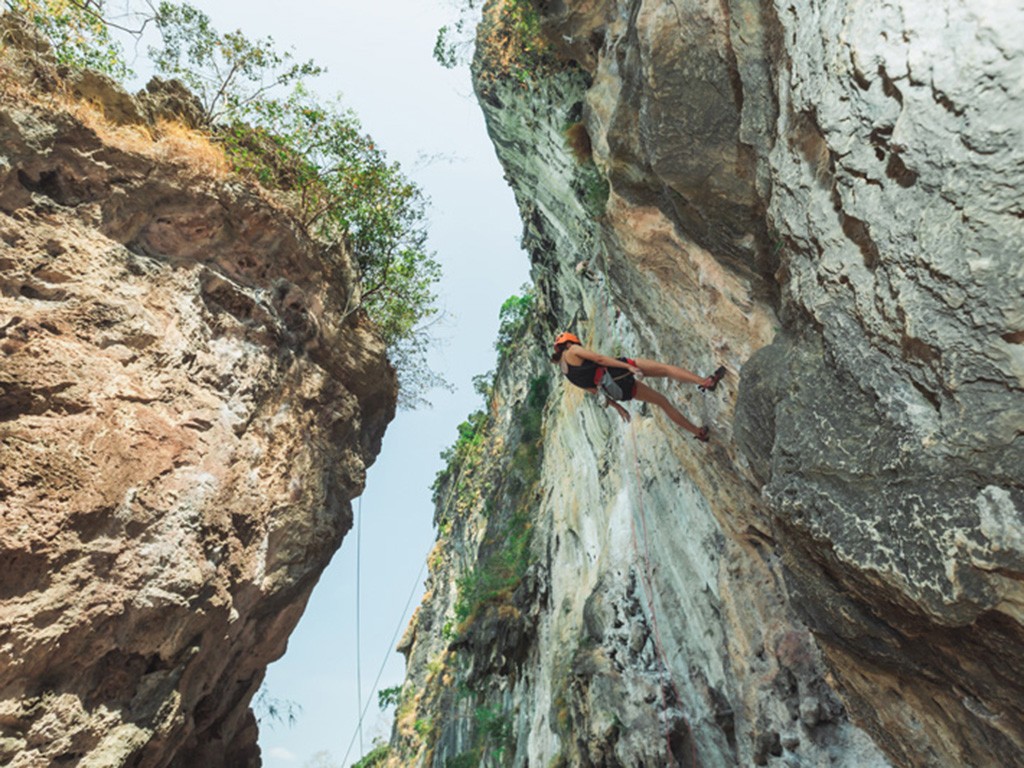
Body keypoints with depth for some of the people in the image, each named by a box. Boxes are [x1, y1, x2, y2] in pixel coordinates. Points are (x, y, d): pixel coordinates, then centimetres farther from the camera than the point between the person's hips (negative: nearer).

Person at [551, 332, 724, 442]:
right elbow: (599, 359, -13)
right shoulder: (572, 351, 1)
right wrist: (629, 366, -21)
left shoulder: (565, 370, 21)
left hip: (617, 390, 8)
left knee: (662, 401, 17)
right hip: (617, 373, -8)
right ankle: (706, 381, -19)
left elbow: (595, 390, 22)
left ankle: (698, 432, 19)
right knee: (666, 368, -1)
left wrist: (617, 405, 24)